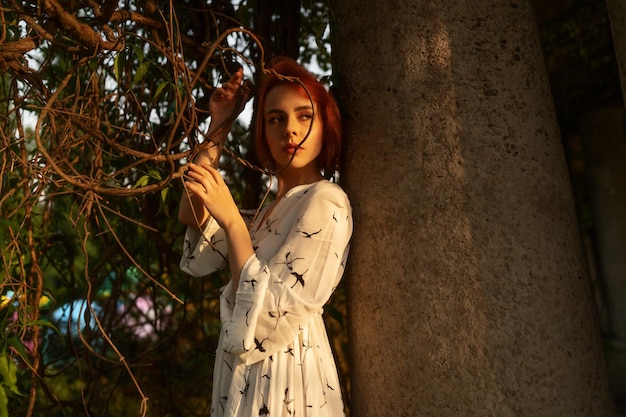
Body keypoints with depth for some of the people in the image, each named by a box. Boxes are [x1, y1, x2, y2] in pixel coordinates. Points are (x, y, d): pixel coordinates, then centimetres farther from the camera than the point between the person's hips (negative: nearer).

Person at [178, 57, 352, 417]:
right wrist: (218, 127, 5)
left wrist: (232, 219, -20)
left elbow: (269, 317, -22)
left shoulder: (326, 201, -16)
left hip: (283, 379, -8)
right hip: (250, 378, 8)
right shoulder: (275, 208, 12)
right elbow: (196, 226, 6)